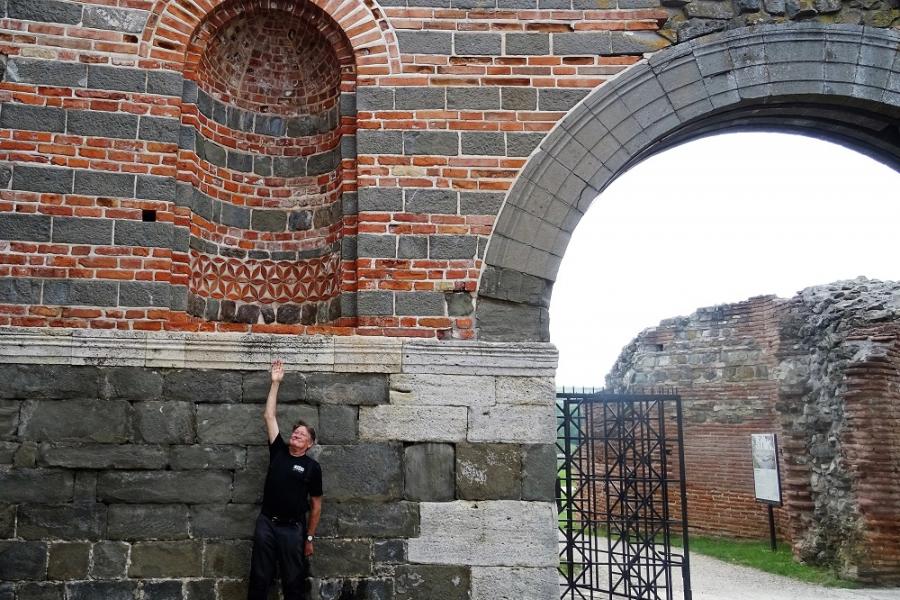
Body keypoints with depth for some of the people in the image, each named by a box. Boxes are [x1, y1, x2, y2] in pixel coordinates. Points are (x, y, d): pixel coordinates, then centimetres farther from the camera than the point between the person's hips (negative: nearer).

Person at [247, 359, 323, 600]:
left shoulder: (312, 467, -1)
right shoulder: (278, 451, 6)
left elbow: (316, 505, 3)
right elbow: (269, 416, 4)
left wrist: (309, 538, 1)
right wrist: (275, 382, 3)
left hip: (293, 528, -2)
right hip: (266, 524, 2)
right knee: (259, 579, 6)